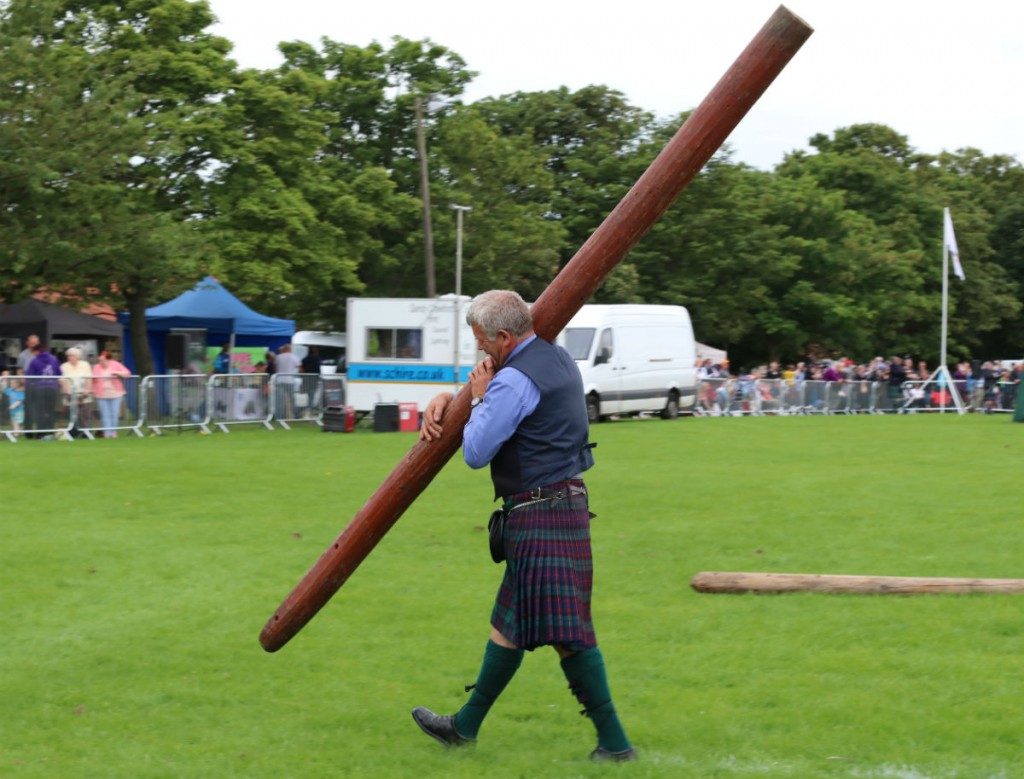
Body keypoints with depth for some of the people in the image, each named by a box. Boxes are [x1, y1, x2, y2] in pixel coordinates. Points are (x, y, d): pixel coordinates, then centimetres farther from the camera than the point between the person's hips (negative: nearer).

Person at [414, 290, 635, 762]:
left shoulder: (515, 379, -17)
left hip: (540, 515, -11)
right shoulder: (556, 359, 14)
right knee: (510, 620, 17)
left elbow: (476, 452, -15)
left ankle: (614, 741, -9)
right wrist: (445, 399, 16)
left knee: (565, 632, -10)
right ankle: (466, 726, 26)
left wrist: (478, 399, 0)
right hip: (565, 504, 11)